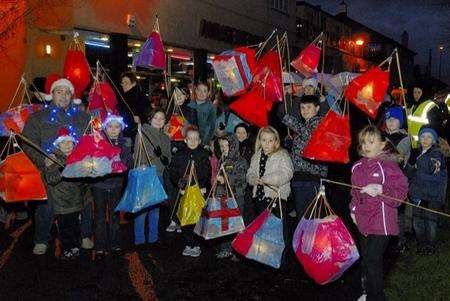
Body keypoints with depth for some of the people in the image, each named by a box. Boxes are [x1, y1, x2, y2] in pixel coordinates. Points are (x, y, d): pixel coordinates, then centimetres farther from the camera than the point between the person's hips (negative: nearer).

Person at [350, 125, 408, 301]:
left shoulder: (389, 165, -12)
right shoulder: (358, 166, 8)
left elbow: (401, 191, -13)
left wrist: (380, 190, -25)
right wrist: (353, 210, 16)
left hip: (381, 222, -7)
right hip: (363, 220, 7)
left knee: (372, 259, -7)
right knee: (365, 258, 17)